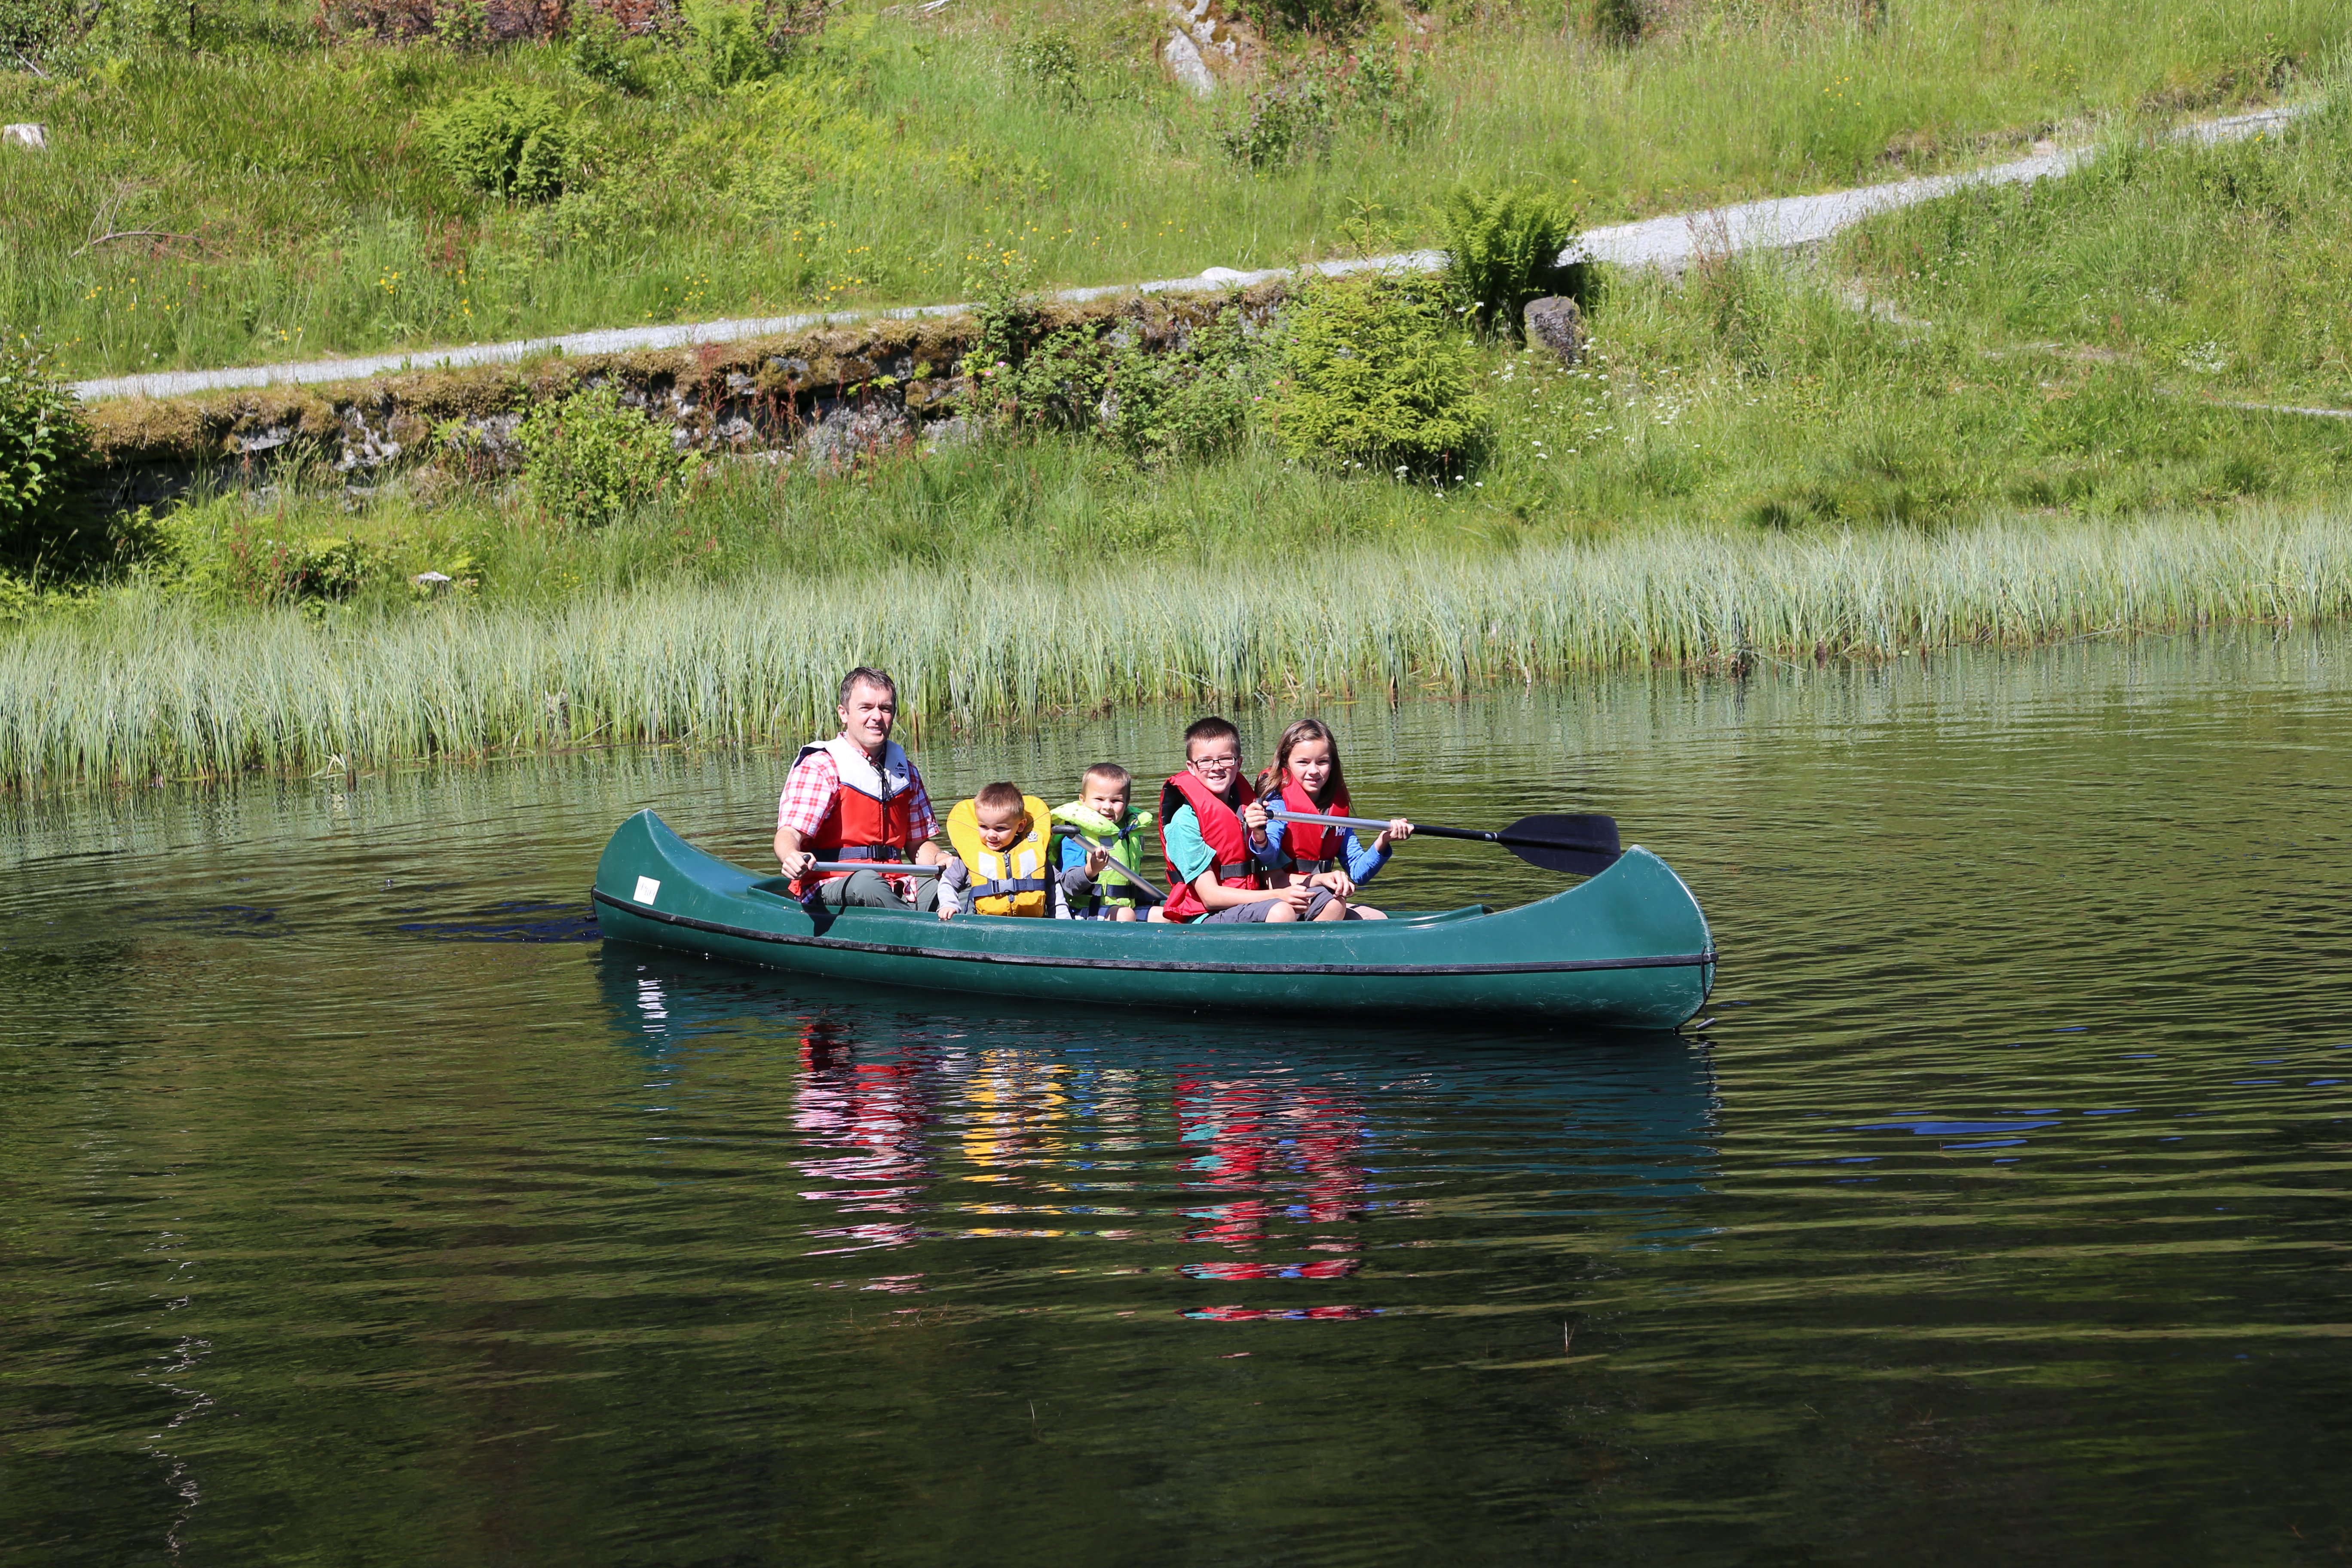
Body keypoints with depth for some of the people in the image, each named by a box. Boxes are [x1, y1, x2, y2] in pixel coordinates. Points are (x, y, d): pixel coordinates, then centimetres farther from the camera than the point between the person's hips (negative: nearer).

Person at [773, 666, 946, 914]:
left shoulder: (906, 772, 19)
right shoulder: (818, 768, -3)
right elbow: (789, 833, -15)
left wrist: (939, 860, 1)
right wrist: (792, 857, -40)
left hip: (895, 888, 5)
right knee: (867, 884, -39)